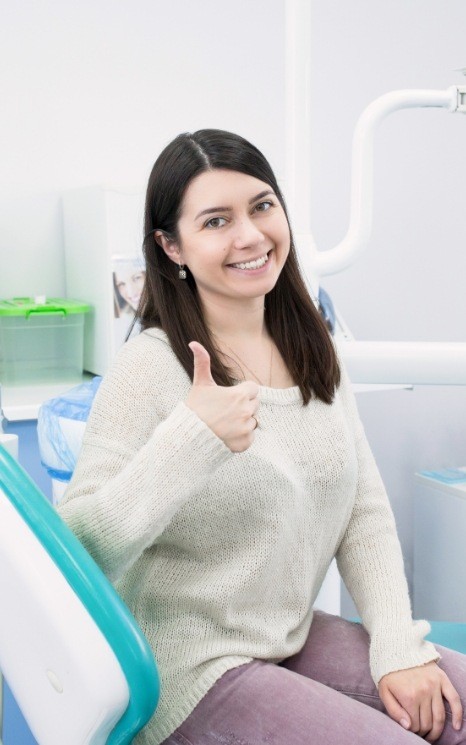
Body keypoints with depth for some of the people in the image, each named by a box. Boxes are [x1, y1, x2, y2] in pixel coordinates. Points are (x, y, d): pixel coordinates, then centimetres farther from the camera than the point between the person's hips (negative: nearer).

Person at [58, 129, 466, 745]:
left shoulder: (312, 351, 4)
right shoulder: (150, 368, -17)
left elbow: (365, 511, 5)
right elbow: (77, 553, -23)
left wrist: (399, 647, -5)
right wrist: (190, 441, -35)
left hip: (297, 638, 6)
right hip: (193, 667, -6)